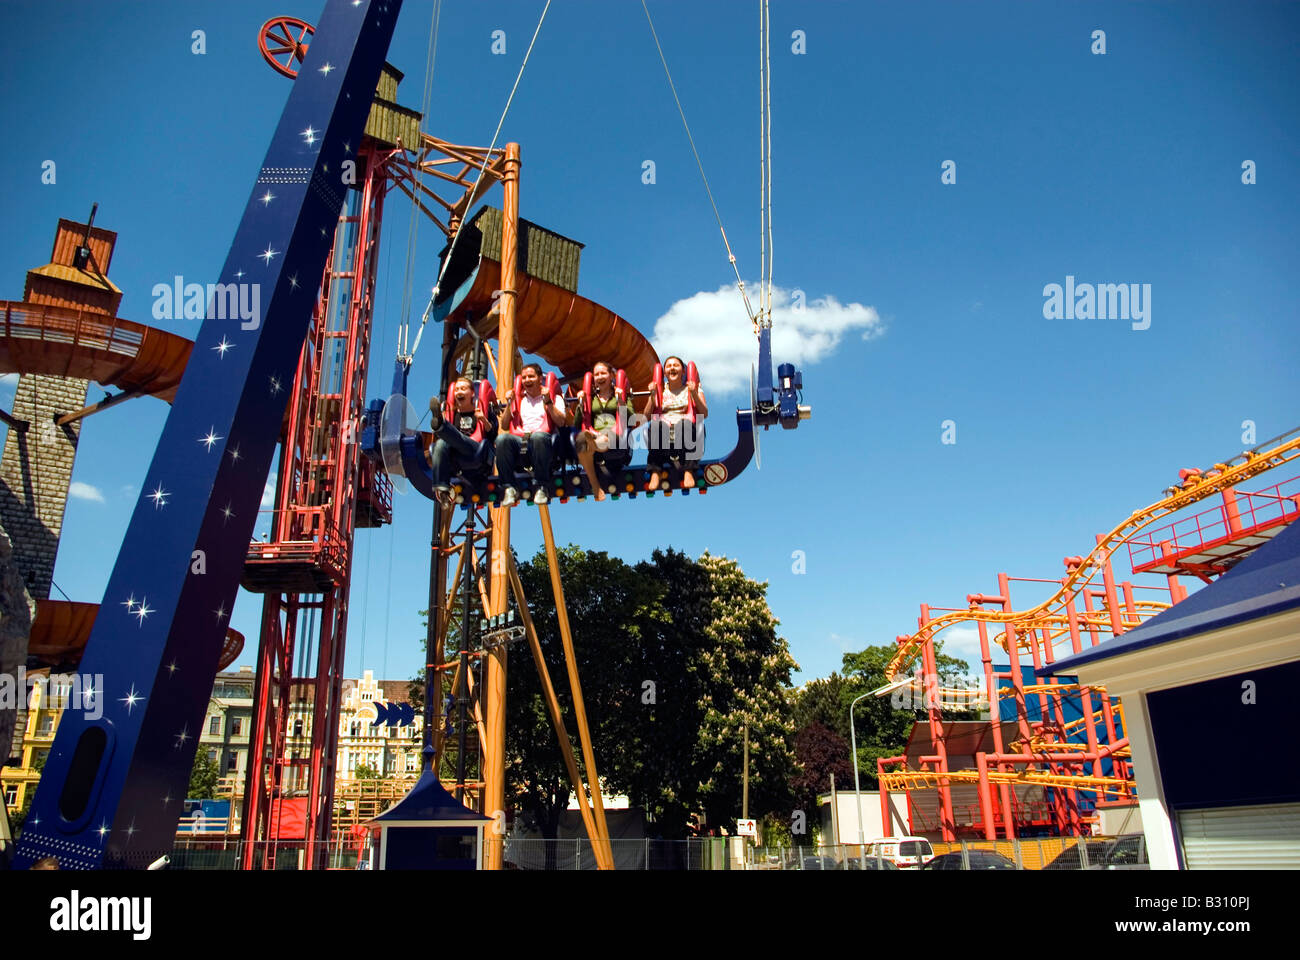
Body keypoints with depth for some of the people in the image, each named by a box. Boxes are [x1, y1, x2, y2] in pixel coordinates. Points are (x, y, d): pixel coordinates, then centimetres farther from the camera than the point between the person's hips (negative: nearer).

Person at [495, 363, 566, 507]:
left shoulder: (554, 398, 21)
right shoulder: (518, 400, 29)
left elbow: (561, 422, 4)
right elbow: (504, 425, 21)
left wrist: (547, 401, -2)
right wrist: (510, 403, 10)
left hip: (543, 439, -2)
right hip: (519, 439, 3)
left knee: (538, 436, -41)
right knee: (502, 438, -33)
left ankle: (542, 488, -31)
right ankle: (510, 488, -28)